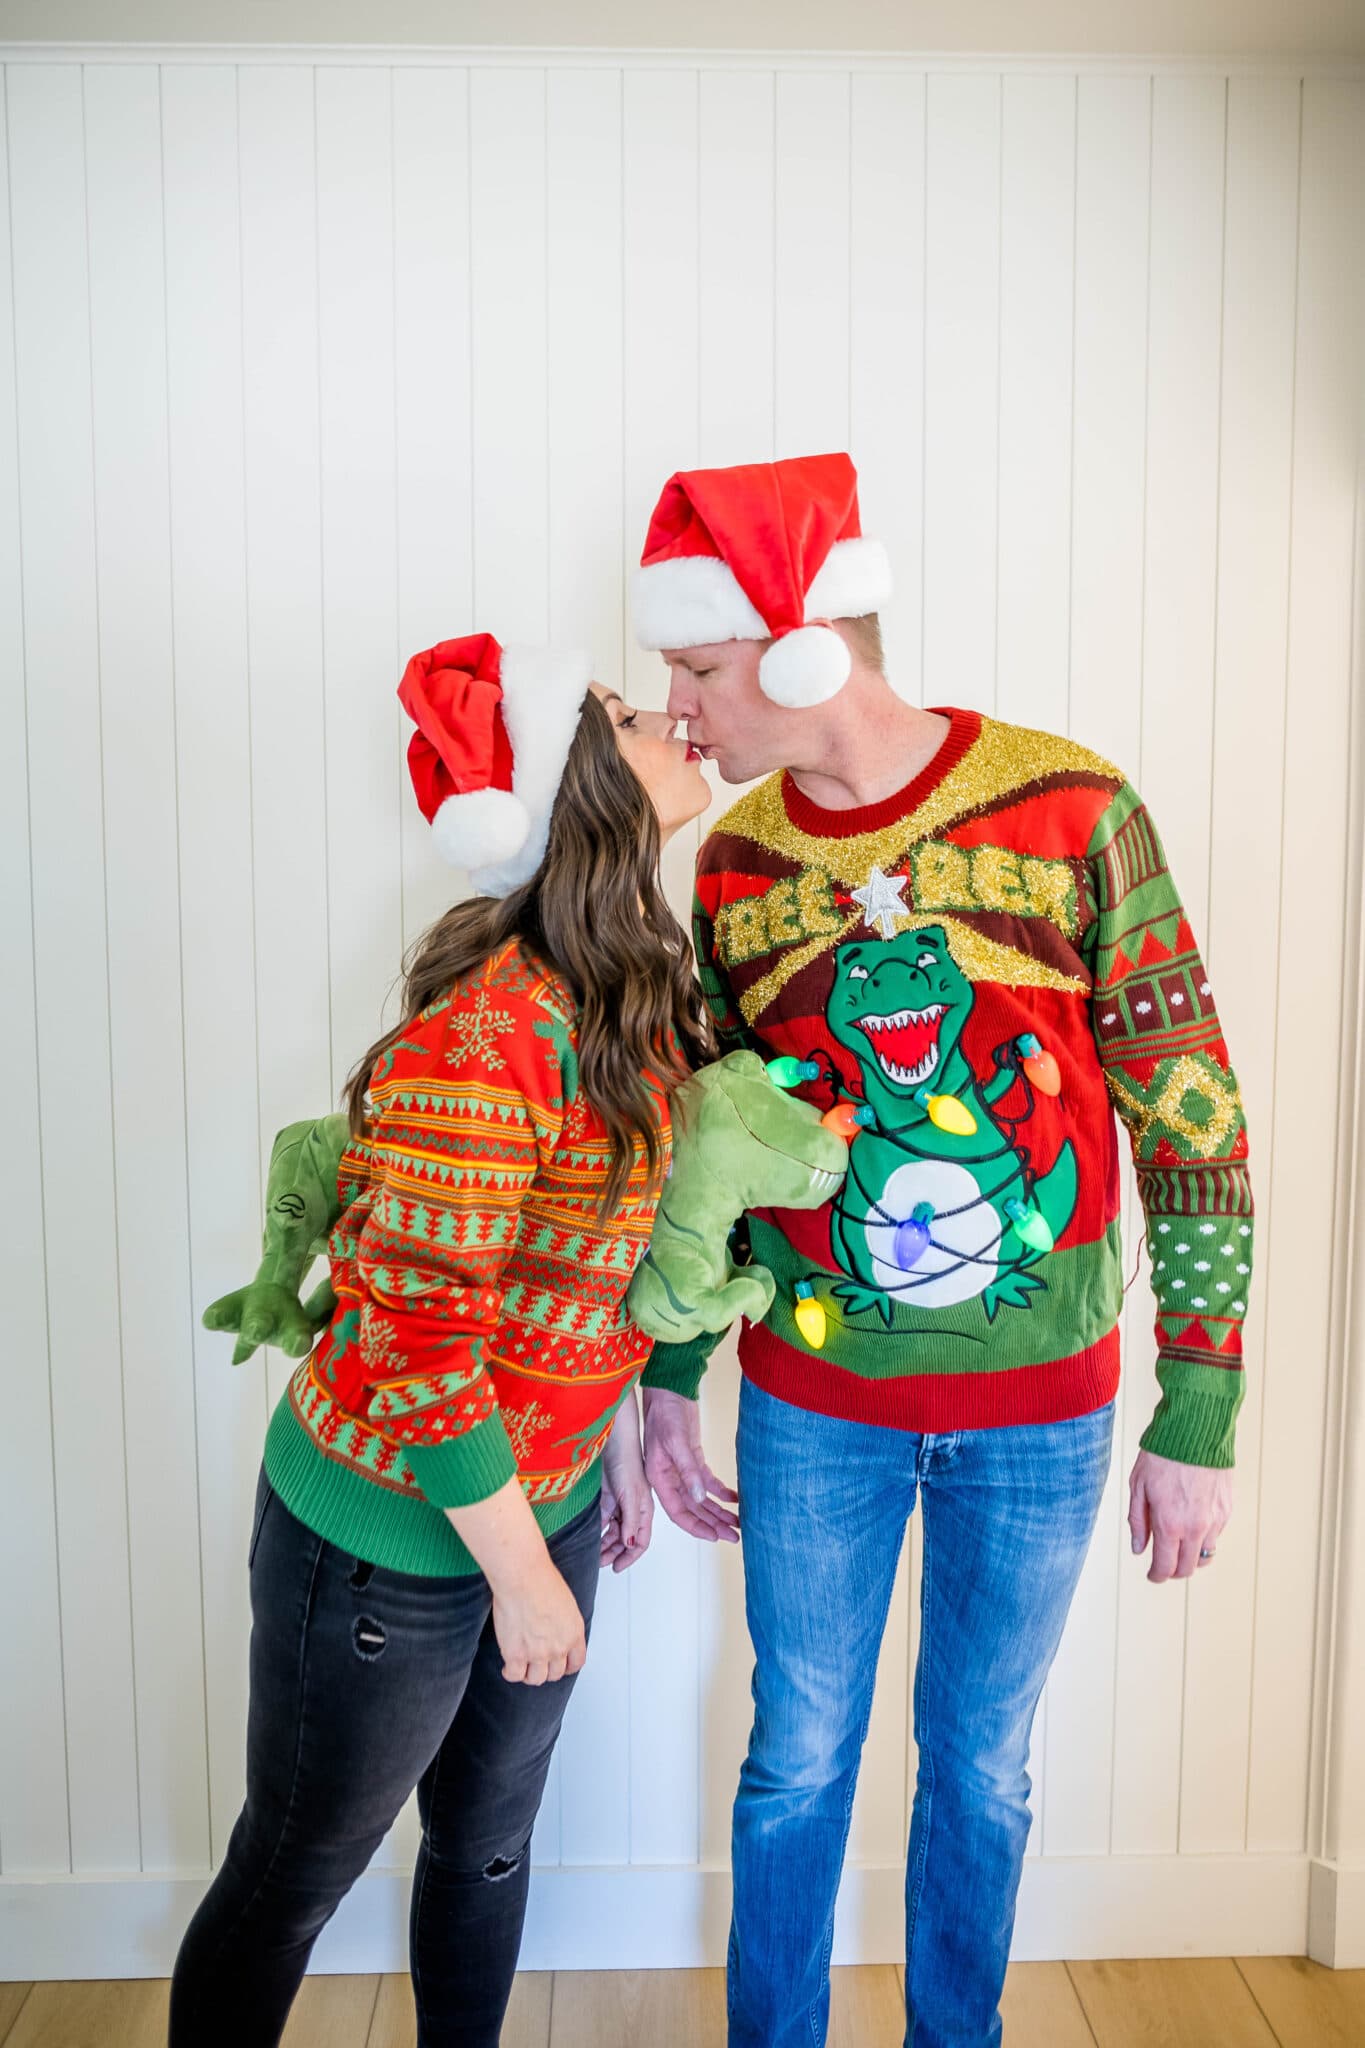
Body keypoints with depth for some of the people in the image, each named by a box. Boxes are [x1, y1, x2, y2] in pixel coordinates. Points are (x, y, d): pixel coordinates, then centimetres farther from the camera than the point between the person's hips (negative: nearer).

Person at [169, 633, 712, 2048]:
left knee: (489, 1842, 26)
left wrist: (619, 1439, 14)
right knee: (292, 1880, 17)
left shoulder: (633, 995, -2)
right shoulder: (488, 1031, -29)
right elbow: (420, 1327, -26)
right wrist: (520, 1570, -16)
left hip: (546, 1491, 8)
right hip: (397, 1535, -7)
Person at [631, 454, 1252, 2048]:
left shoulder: (1073, 813, -14)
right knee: (801, 1755, 17)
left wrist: (1198, 1419, -9)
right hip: (812, 1401, 2)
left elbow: (1192, 1124, -10)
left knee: (980, 1762, 19)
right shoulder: (735, 859, -3)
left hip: (1040, 1406, -1)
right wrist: (667, 1379, 7)